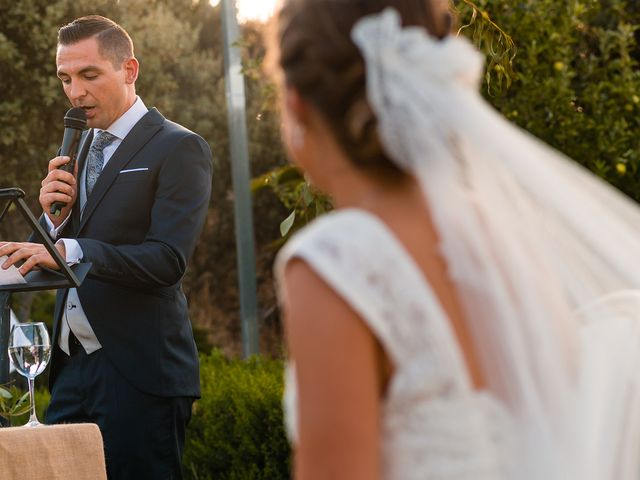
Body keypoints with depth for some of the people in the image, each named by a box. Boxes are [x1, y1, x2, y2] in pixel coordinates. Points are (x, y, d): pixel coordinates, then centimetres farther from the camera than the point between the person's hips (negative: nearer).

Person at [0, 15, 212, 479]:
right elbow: (51, 260, 16)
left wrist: (69, 251, -29)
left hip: (139, 371, -7)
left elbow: (168, 259, -18)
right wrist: (54, 216, -5)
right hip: (73, 368, 7)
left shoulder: (179, 149, -5)